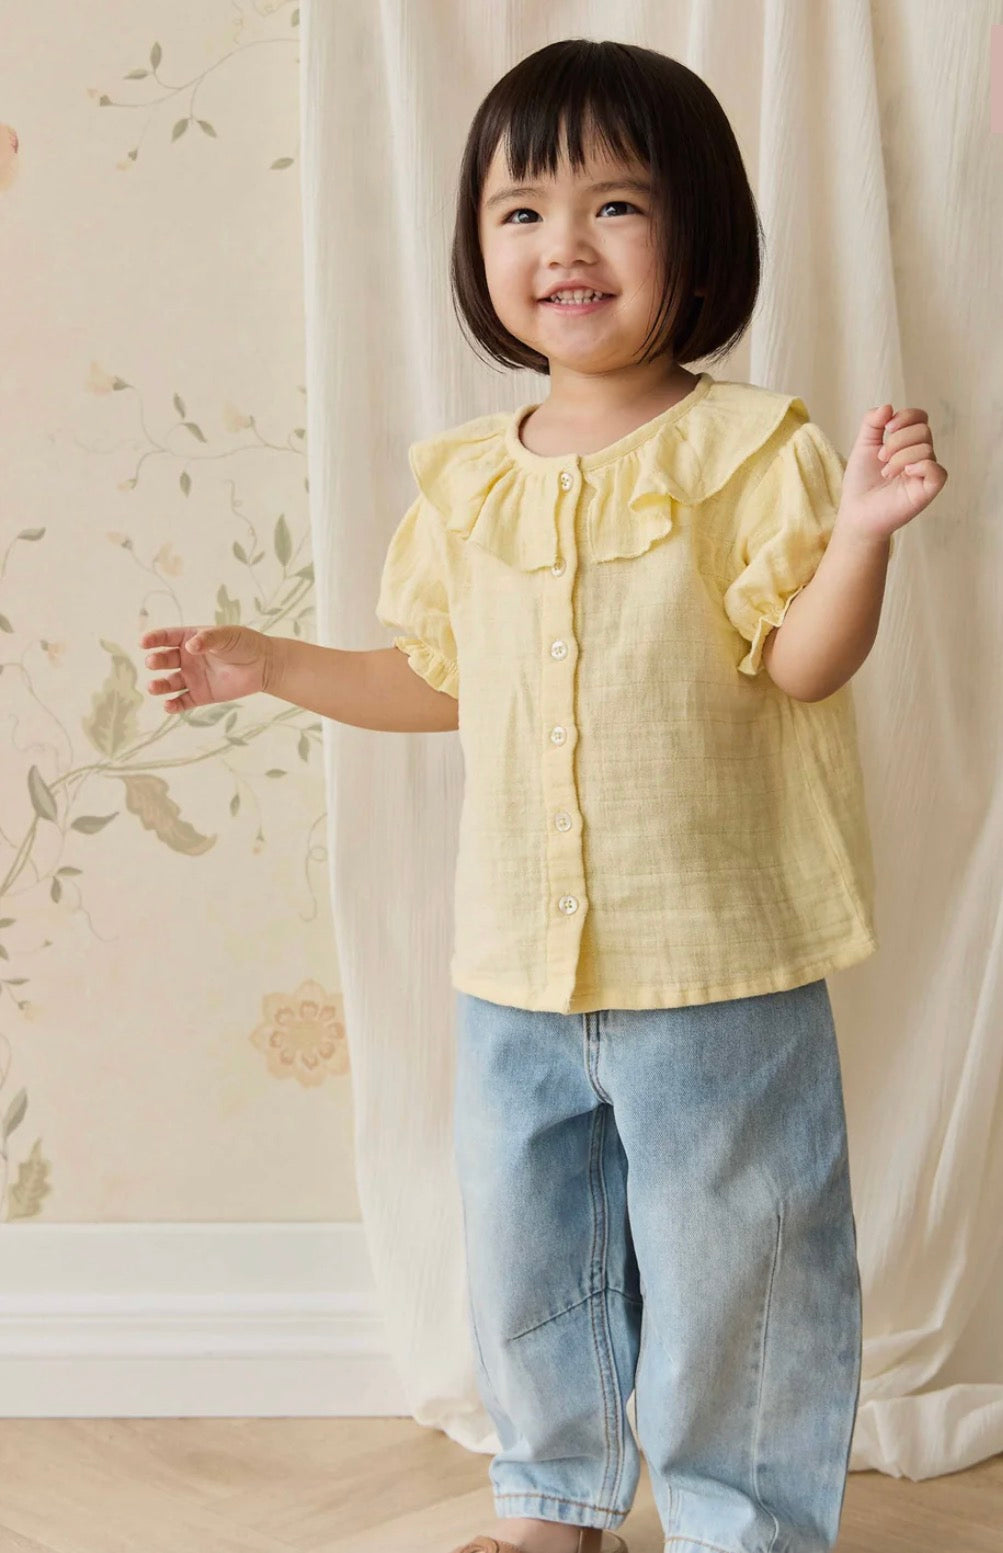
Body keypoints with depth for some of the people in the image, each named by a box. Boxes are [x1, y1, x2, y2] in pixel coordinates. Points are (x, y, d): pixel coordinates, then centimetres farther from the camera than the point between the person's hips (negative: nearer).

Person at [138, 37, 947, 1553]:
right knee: (525, 1258, 19)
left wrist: (862, 529, -29)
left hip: (716, 966, -5)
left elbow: (801, 658, -13)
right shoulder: (466, 479, 6)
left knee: (731, 1266, 7)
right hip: (514, 969, 5)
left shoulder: (749, 448, -8)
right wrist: (272, 664, 11)